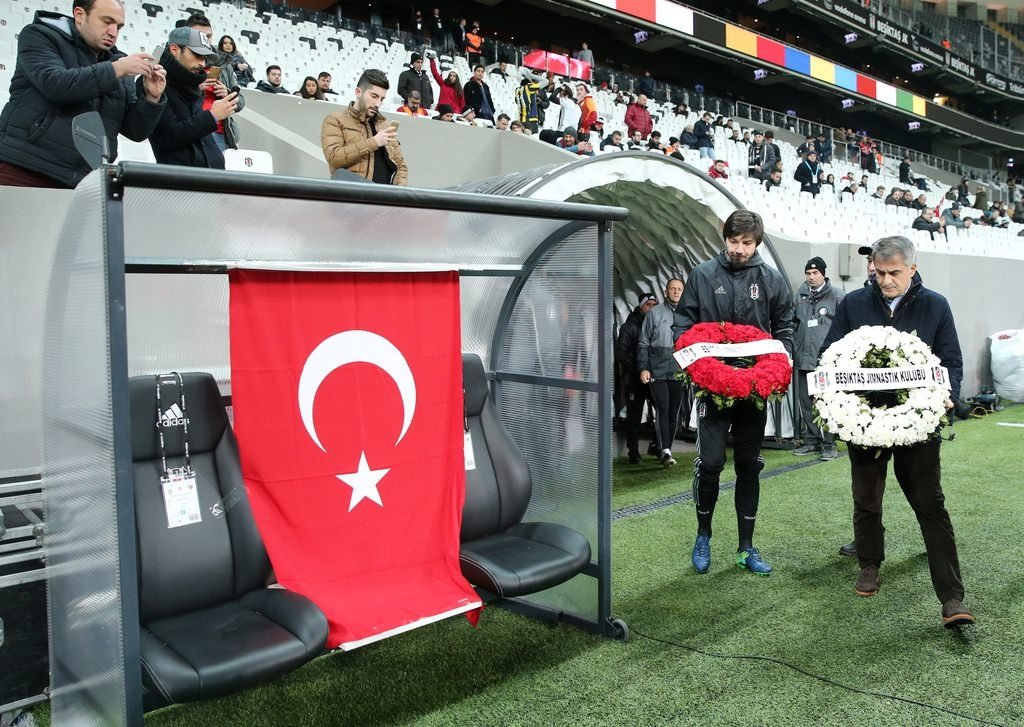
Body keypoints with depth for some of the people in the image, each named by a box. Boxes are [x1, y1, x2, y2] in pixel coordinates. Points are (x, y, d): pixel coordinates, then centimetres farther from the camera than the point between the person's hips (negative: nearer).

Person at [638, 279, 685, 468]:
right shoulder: (655, 313, 3)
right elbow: (643, 343, 3)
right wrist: (643, 368, -4)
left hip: (679, 372, 3)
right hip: (657, 370, -2)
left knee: (674, 411, 8)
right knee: (662, 409, -12)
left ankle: (666, 450, 20)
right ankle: (665, 451, -13)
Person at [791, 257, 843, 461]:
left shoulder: (836, 296, -1)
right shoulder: (799, 297, 11)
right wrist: (792, 351, 13)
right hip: (803, 359, 5)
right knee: (806, 403, 10)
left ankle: (829, 444, 6)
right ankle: (812, 440, 21)